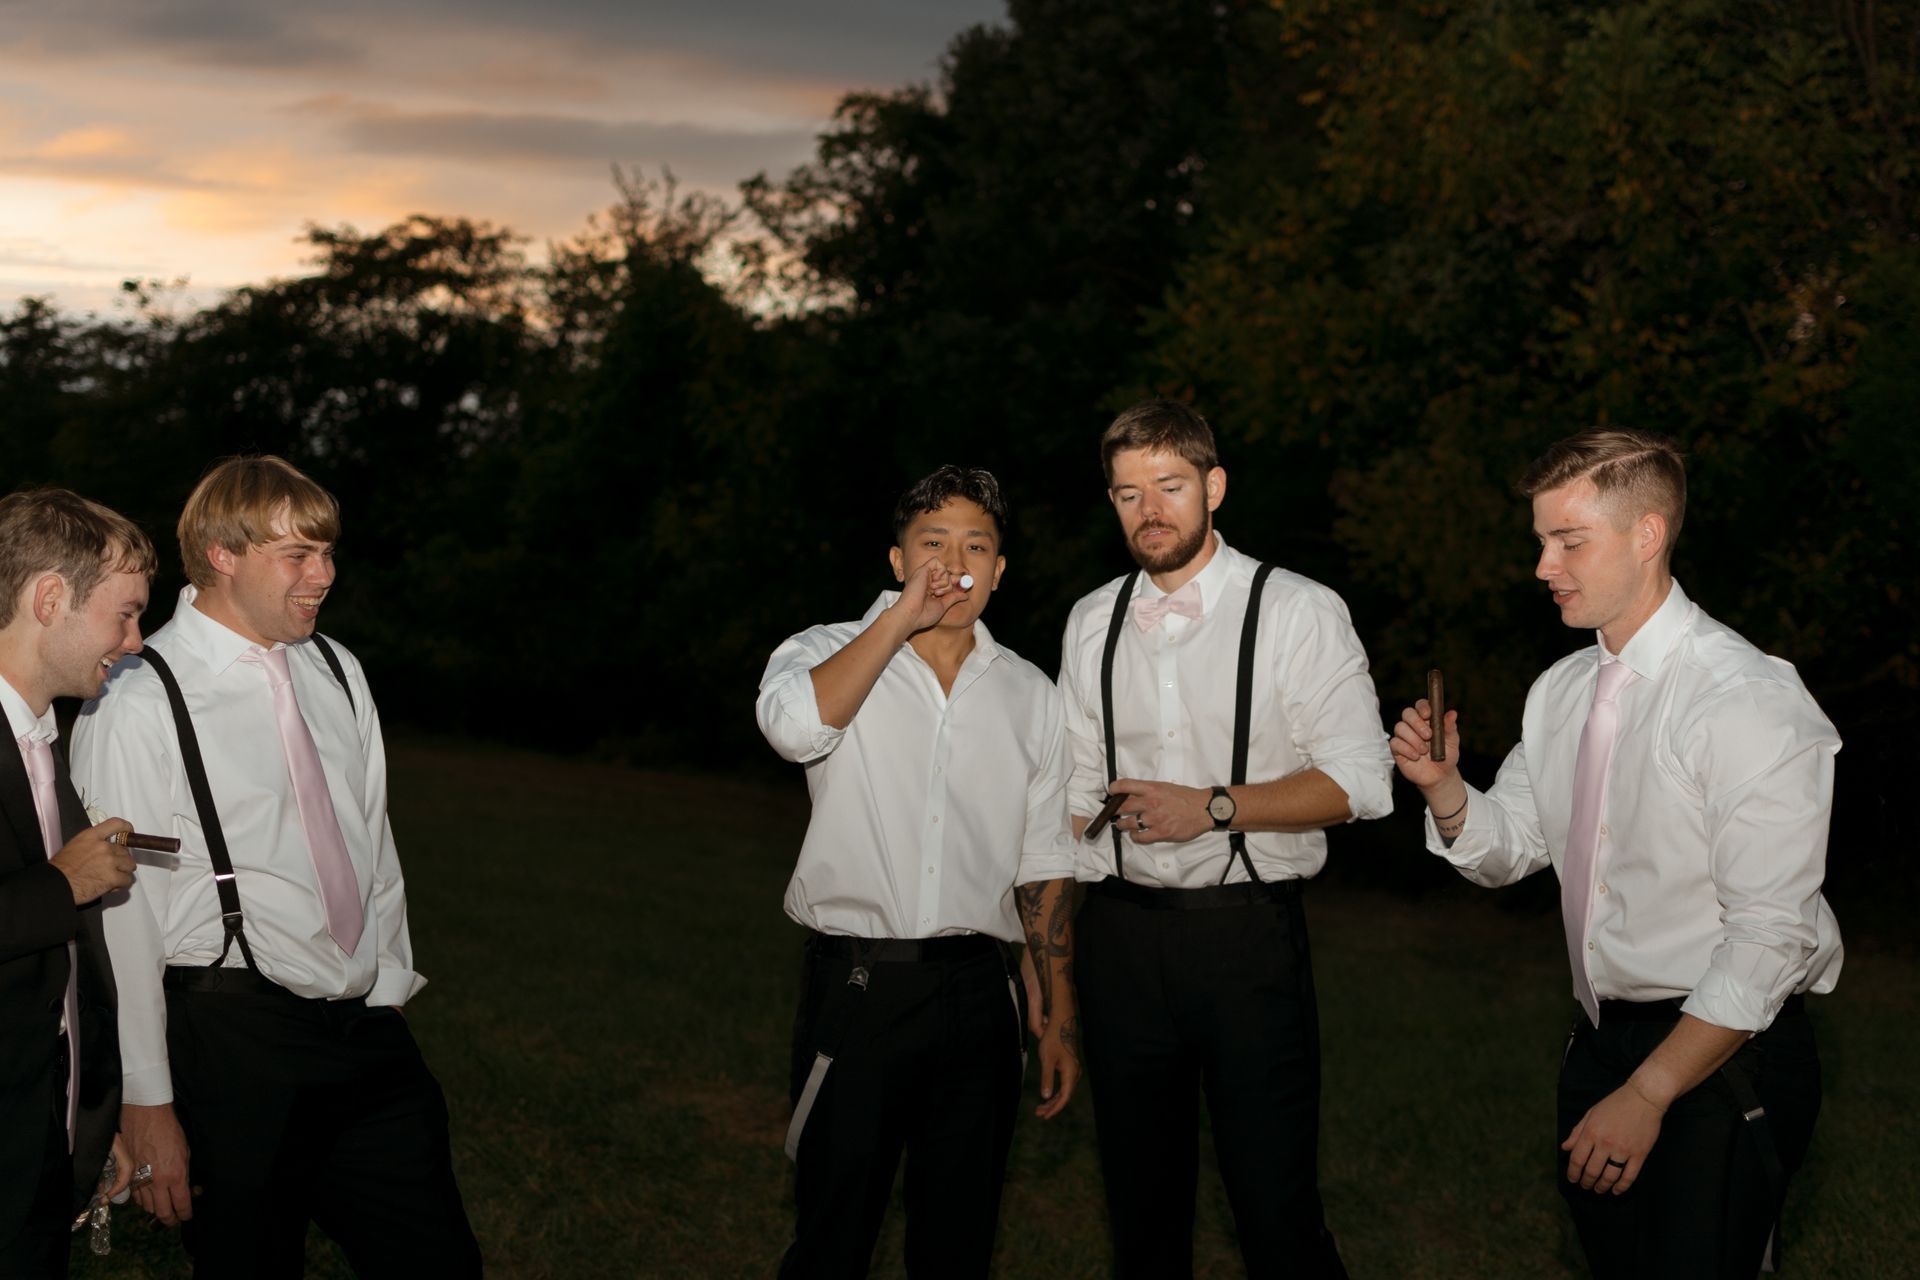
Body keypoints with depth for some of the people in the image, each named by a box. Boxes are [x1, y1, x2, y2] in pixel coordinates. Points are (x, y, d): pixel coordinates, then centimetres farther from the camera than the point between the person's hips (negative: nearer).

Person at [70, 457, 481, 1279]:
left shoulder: (335, 672, 9)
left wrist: (389, 991, 12)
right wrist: (147, 1101, -11)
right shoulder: (136, 705, -11)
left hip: (369, 1028, 6)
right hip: (235, 1043, -6)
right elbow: (120, 915, -11)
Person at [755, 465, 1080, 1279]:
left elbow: (1043, 867, 12)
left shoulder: (1029, 695, 10)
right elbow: (793, 724, -25)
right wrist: (905, 615, -18)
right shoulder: (830, 655, 0)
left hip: (977, 990, 3)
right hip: (857, 986, -3)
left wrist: (1059, 1017, 10)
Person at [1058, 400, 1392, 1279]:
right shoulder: (1092, 624, 10)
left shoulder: (1299, 613, -5)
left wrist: (1214, 808, -17)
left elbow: (1359, 783, -9)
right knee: (1141, 1206, 14)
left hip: (1248, 934, -4)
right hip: (1121, 934, 4)